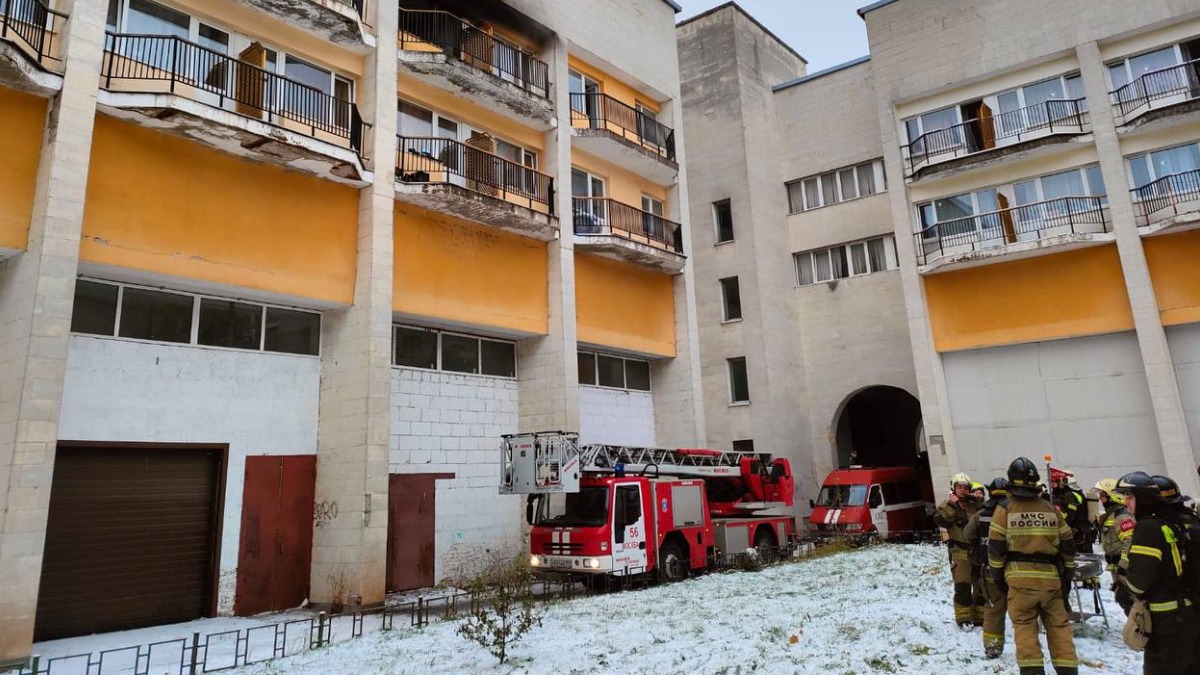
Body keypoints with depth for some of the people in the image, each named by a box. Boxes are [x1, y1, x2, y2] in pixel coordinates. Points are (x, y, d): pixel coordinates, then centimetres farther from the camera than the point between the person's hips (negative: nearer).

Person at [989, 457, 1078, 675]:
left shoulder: (1004, 509, -4)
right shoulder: (1051, 509, 7)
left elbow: (996, 547, -4)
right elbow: (1067, 544, 12)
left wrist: (997, 575, 6)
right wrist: (1068, 573, 21)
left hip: (1020, 577, -3)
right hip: (1051, 577, 3)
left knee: (1024, 625, 3)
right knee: (1058, 624, 12)